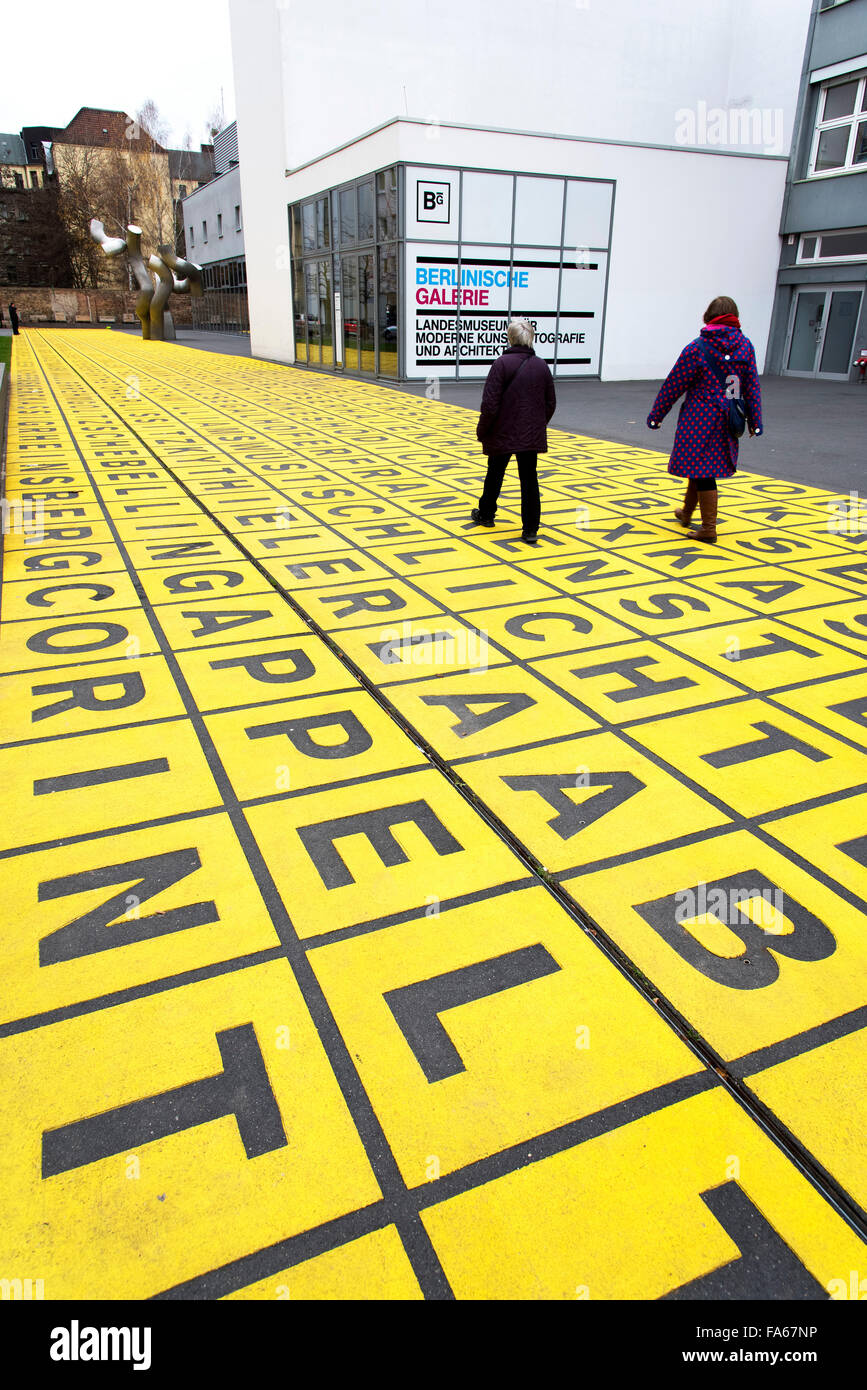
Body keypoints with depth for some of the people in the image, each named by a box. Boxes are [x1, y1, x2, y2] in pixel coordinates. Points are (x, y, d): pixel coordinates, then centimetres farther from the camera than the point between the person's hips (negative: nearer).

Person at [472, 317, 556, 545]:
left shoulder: (502, 364, -12)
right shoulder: (542, 366, 3)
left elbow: (490, 404, -16)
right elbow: (551, 404, 10)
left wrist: (482, 430, -3)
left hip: (503, 433, -3)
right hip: (531, 435, 3)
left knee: (495, 474, 15)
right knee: (529, 478, 6)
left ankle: (485, 514, 35)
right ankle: (530, 529, 3)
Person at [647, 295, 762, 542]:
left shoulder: (697, 347, -9)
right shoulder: (745, 346, 3)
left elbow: (673, 385, -5)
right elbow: (752, 386, 6)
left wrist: (656, 415, 3)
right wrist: (755, 421, 13)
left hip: (699, 418, -5)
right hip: (726, 420, 5)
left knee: (701, 469, -1)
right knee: (703, 466, 20)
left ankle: (708, 528, -1)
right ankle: (687, 512, 37)